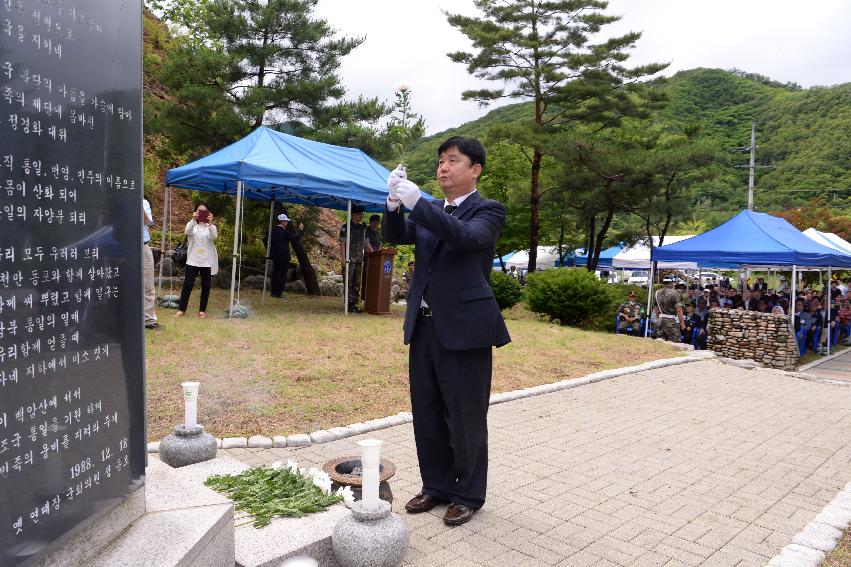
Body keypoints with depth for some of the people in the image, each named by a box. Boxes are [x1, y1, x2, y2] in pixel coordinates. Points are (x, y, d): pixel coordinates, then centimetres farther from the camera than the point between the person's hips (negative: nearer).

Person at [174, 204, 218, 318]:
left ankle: (202, 310, 13)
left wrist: (210, 223, -32)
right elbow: (187, 232, -16)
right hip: (193, 260, 0)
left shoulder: (211, 226, 6)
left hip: (207, 261, 0)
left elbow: (214, 237, -16)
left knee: (206, 286, 4)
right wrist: (193, 219, -31)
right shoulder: (192, 224, 7)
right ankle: (181, 309, 2)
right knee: (187, 284, -4)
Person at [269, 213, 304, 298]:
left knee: (275, 273, 12)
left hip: (274, 255, 7)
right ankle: (279, 292, -2)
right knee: (282, 274, -2)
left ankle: (274, 292, 16)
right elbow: (295, 238, -11)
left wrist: (269, 250, 20)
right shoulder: (284, 231, -14)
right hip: (283, 255, -7)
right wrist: (301, 230, 0)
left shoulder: (273, 230, 7)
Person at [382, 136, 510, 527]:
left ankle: (469, 495, 24)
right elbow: (395, 236, 3)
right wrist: (395, 204, -15)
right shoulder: (429, 212, 14)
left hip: (463, 329, -6)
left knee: (465, 418, 5)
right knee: (427, 415, 15)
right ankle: (436, 485, 33)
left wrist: (416, 202, -29)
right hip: (424, 327, 7)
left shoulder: (488, 211, -5)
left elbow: (466, 237, -25)